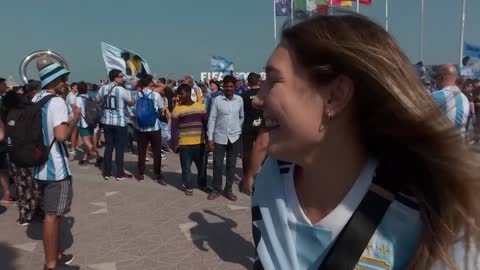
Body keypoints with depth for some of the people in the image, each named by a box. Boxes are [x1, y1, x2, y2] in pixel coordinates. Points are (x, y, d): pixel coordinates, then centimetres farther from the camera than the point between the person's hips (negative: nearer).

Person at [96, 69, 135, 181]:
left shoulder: (103, 89, 3)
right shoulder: (122, 90, -13)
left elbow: (98, 101, 18)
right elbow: (132, 102, -2)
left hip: (107, 121, 5)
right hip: (119, 122, -5)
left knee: (108, 146, 11)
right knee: (119, 148, 2)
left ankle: (106, 172, 16)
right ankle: (120, 174, 7)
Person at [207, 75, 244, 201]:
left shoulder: (239, 100, 0)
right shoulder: (217, 100, -7)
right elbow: (212, 119, -6)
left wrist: (237, 129, 8)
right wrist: (210, 138, -8)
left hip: (234, 137, 2)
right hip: (219, 137, -2)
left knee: (231, 165, 9)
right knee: (217, 165, 4)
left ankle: (228, 189, 21)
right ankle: (216, 189, 19)